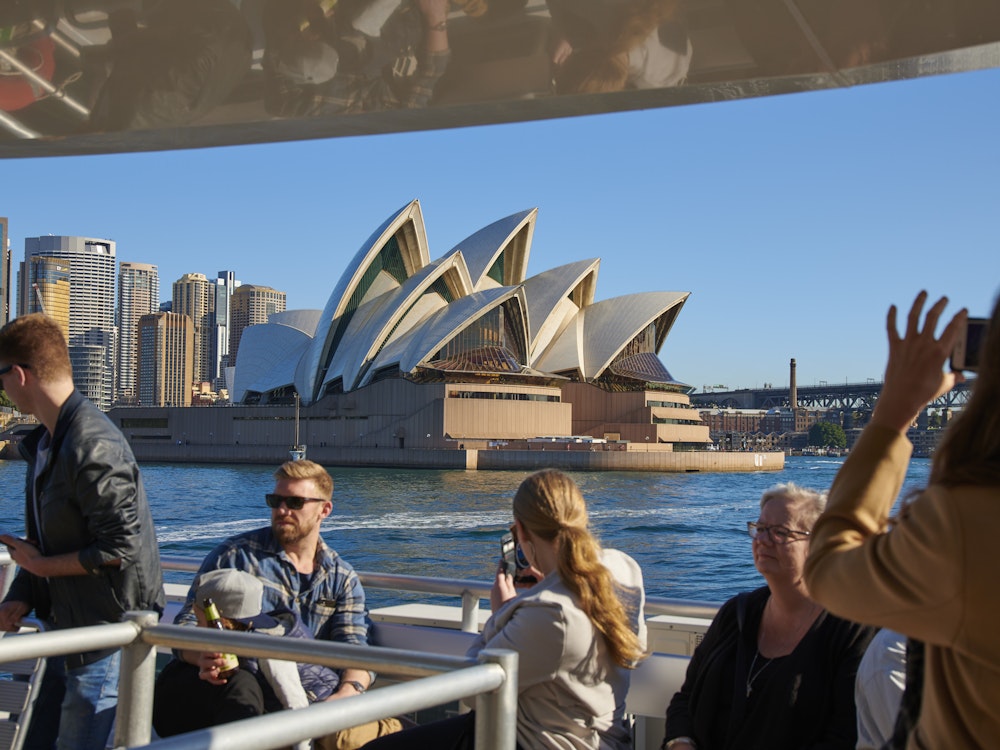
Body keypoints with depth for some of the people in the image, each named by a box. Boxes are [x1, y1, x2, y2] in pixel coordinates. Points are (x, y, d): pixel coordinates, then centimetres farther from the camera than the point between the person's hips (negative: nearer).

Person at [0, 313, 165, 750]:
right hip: (68, 623, 10)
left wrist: (40, 565, -14)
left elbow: (121, 547, -25)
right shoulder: (44, 442, 10)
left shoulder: (94, 447, -23)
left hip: (110, 629, -10)